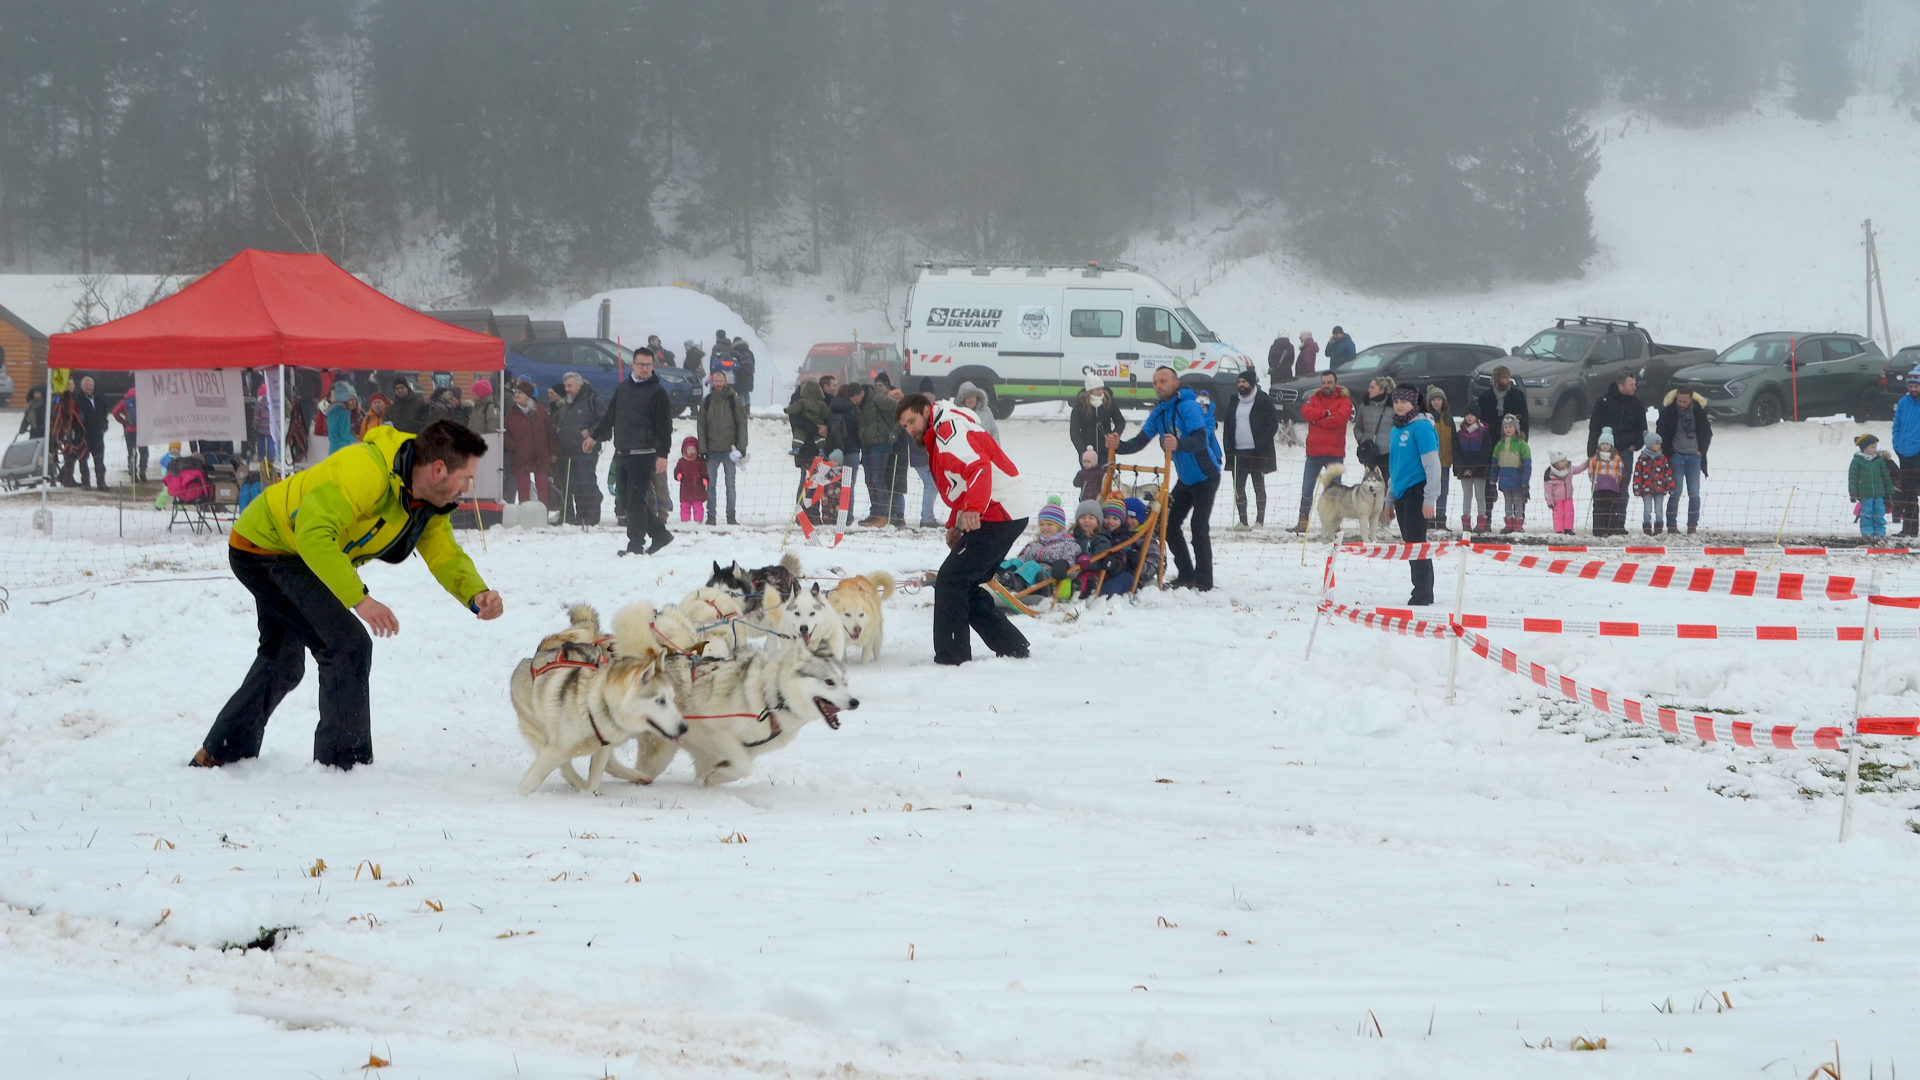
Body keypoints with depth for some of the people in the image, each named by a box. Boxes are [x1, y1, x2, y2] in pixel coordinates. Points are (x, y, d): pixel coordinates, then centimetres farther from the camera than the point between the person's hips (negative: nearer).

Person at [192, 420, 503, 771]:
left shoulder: (428, 504, -4)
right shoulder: (365, 470, -34)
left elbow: (446, 555, -2)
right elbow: (313, 534, -40)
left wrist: (475, 595, -23)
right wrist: (359, 598, -43)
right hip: (263, 547, -10)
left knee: (282, 662, 24)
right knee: (348, 645, -17)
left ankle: (218, 754, 40)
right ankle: (344, 763, -9)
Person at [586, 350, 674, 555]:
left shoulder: (657, 393, -4)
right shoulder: (622, 388, 15)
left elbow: (664, 427, -8)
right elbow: (609, 417, 26)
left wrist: (663, 454, -15)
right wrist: (594, 436, 24)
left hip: (643, 454, -7)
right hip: (621, 453, 7)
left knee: (636, 500, -9)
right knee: (625, 499, 8)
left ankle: (636, 544, -4)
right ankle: (659, 534, 17)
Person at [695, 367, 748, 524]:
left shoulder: (734, 399, 0)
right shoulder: (706, 401, 5)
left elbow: (742, 424, 1)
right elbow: (701, 426, 7)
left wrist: (741, 447, -7)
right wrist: (702, 448, -1)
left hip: (729, 450, -2)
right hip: (712, 450, 2)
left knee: (730, 485, 1)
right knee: (711, 484, 3)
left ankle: (731, 516, 6)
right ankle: (711, 515, 9)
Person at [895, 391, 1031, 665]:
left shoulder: (949, 429, -11)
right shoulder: (937, 438, 22)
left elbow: (979, 466, -28)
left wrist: (972, 510, -39)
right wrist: (955, 524, 16)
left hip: (999, 515, -11)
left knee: (951, 581, -11)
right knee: (965, 586, 14)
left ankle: (951, 656, -10)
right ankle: (1012, 647, 17)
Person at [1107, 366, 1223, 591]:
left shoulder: (1189, 407, -22)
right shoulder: (1159, 413, 2)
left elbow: (1200, 440, -36)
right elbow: (1139, 441, -6)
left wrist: (1178, 444, -55)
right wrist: (1119, 446, -27)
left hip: (1206, 477, -8)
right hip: (1185, 478, 8)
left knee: (1199, 527, -13)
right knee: (1169, 524, 7)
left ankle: (1204, 580, -6)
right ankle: (1186, 575, 17)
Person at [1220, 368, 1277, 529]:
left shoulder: (1263, 401, -4)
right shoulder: (1234, 402, 13)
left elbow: (1272, 424, -7)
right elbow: (1227, 426, 15)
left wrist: (1260, 444, -16)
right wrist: (1228, 447, 2)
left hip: (1257, 453, -5)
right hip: (1238, 452, 5)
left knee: (1259, 486, 1)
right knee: (1238, 486, 3)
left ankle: (1260, 521, 4)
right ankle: (1242, 521, 8)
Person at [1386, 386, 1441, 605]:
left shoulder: (1421, 427, -10)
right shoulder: (1396, 430, 16)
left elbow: (1432, 464, -14)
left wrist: (1430, 499, -18)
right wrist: (1390, 498, 23)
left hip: (1417, 491, -8)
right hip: (1401, 493, 8)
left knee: (1415, 542, -9)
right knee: (1410, 543, 10)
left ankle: (1422, 593, -5)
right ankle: (1424, 593, 17)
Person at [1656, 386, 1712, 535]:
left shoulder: (1699, 410, -1)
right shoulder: (1668, 411, -7)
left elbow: (1707, 433, 13)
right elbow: (1661, 433, 1)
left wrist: (1701, 450, 4)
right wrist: (1669, 453, -3)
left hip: (1694, 456, 2)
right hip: (1676, 456, -2)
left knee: (1694, 493, -2)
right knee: (1675, 492, -7)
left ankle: (1693, 525, 5)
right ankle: (1672, 525, -1)